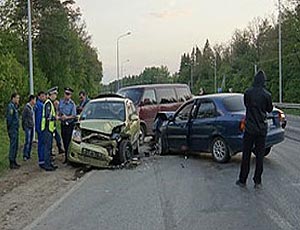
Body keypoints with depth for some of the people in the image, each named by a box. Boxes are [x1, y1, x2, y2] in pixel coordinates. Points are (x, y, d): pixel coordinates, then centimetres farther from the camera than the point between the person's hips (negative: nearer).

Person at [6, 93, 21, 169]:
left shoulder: (14, 106, 15)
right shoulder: (10, 106, -15)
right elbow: (9, 118, -19)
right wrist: (10, 128, -16)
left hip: (16, 129, 10)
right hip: (13, 129, -10)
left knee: (15, 146, 14)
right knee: (13, 146, -5)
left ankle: (14, 161, 23)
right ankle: (11, 163, 0)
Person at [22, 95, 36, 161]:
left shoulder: (32, 107, 12)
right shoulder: (26, 107, -12)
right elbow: (23, 117, -10)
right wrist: (24, 126, -8)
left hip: (32, 126, 8)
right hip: (28, 127, -8)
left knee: (31, 141, 10)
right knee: (27, 141, -9)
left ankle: (28, 155, 17)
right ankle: (25, 155, -3)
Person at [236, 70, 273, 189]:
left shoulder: (248, 93, -6)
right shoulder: (266, 95, -7)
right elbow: (270, 109, 8)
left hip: (250, 128, 0)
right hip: (262, 129, 0)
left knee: (246, 155, 7)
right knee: (260, 155, 7)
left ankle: (242, 180, 13)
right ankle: (257, 181, 11)